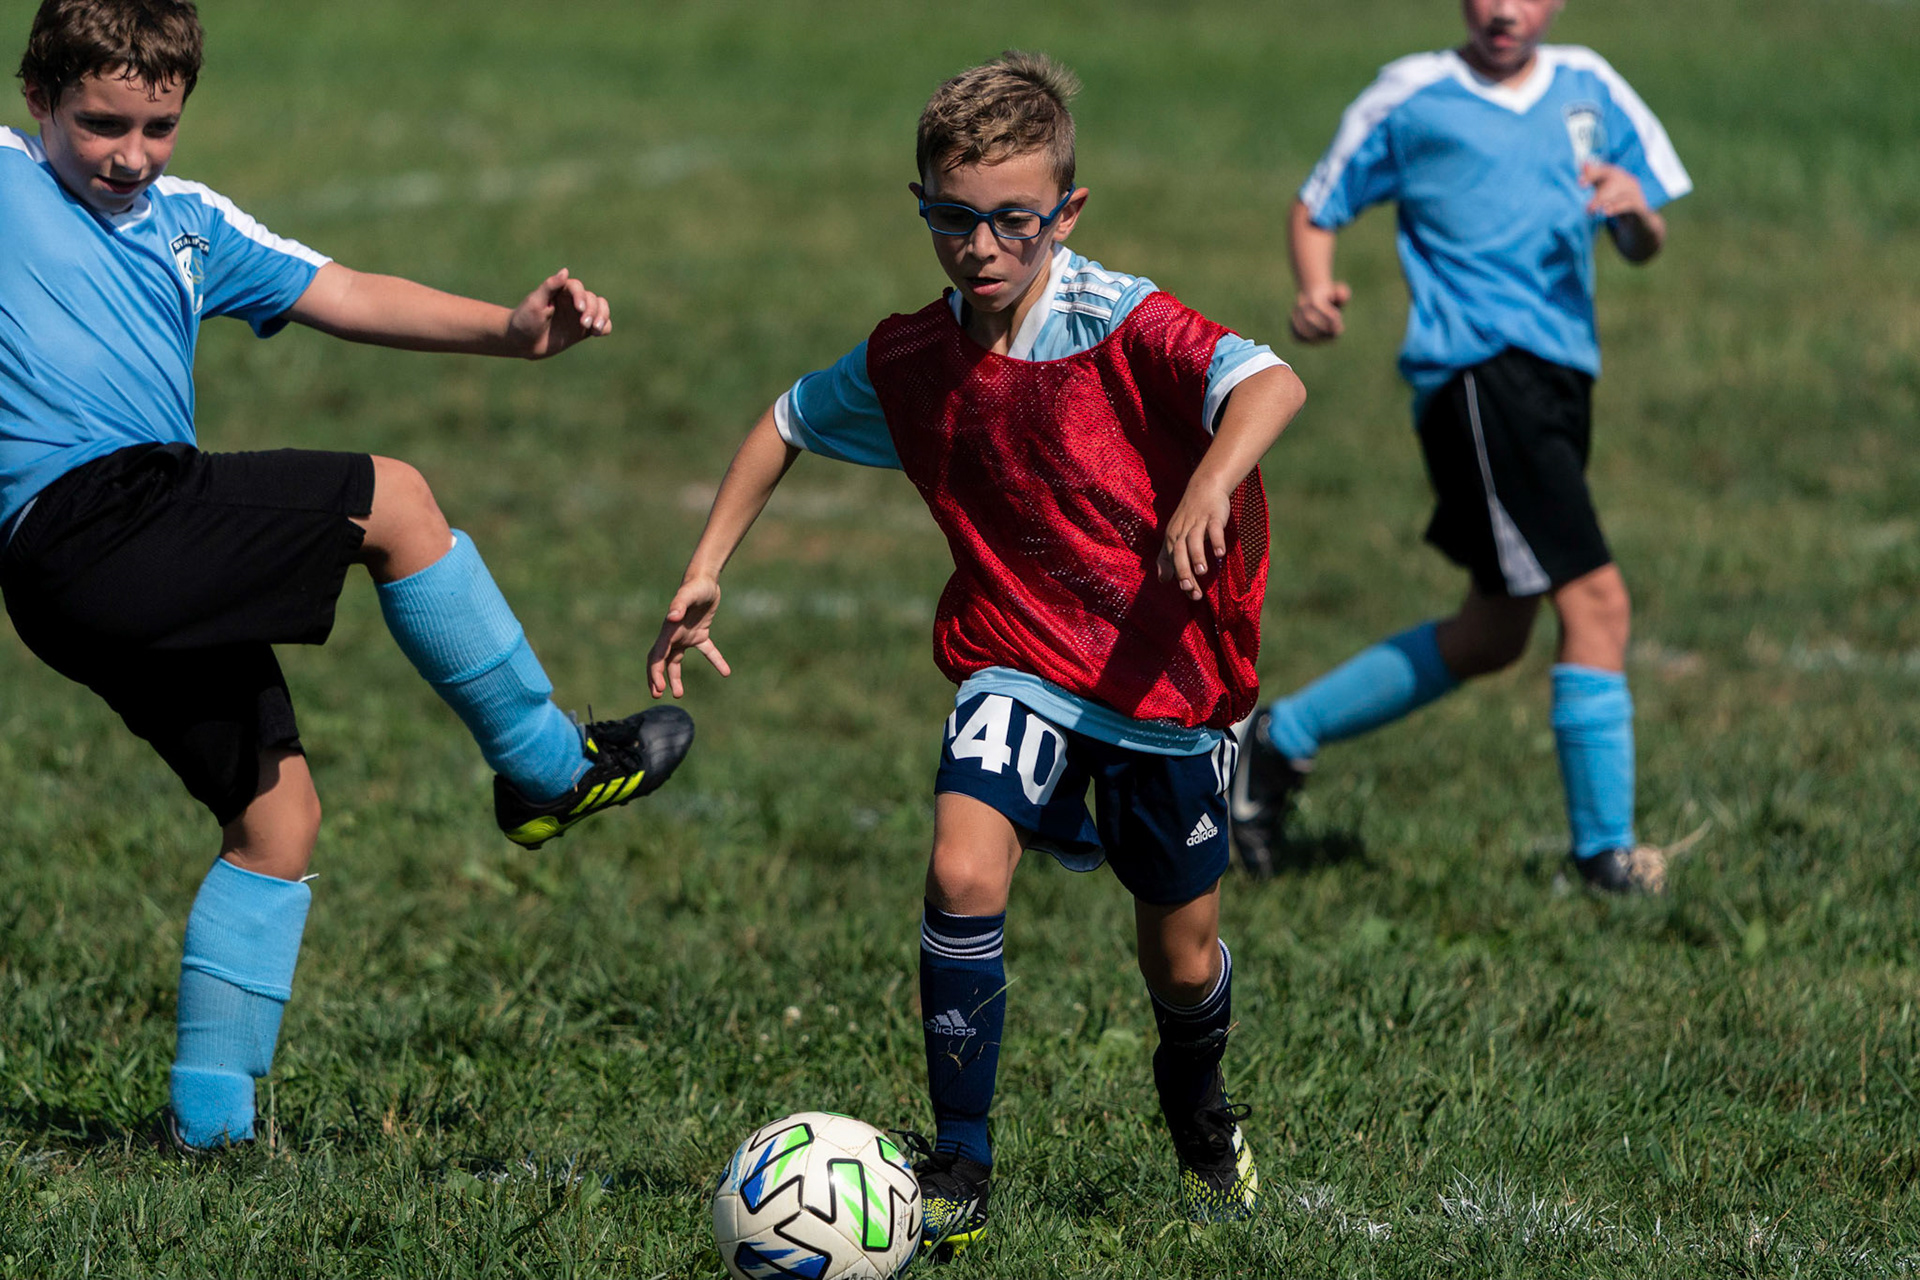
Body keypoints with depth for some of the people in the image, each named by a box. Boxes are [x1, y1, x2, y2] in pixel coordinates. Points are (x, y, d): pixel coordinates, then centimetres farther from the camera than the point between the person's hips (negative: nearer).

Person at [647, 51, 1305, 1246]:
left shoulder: (1118, 326, -19)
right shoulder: (912, 361, -4)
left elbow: (1271, 383, -35)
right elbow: (791, 421, 14)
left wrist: (1210, 486, -54)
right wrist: (706, 572, 7)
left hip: (1169, 669, -2)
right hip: (1019, 663, 2)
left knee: (1184, 959, 11)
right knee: (965, 870, -24)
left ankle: (1201, 1117, 47)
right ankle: (961, 1170, -12)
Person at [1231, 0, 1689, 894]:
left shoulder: (1589, 89, 15)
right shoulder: (1412, 98, 2)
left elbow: (1644, 248, 14)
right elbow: (1316, 211, 9)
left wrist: (1636, 210, -10)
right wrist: (1317, 292, -12)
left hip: (1557, 377, 7)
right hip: (1478, 374, -7)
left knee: (1493, 636, 14)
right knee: (1595, 601, -15)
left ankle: (1280, 740, 28)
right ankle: (1605, 850, -10)